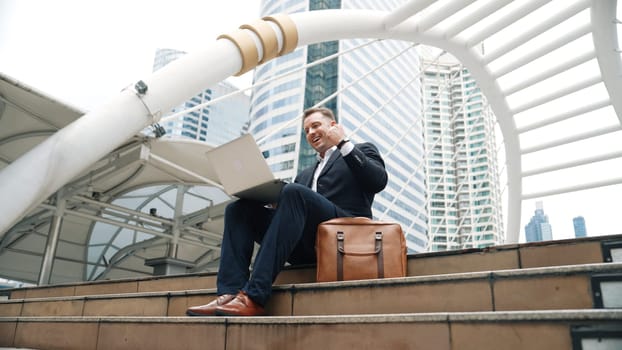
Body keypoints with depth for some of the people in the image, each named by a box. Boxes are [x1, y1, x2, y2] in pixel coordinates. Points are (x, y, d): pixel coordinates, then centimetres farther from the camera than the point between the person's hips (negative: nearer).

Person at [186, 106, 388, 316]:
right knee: (238, 209, -8)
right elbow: (293, 205, 21)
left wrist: (344, 143, -3)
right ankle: (230, 293, -26)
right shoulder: (306, 174, 35)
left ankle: (254, 297, -37)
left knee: (293, 192, -31)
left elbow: (379, 181, -2)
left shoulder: (362, 150, 20)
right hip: (305, 245, 6)